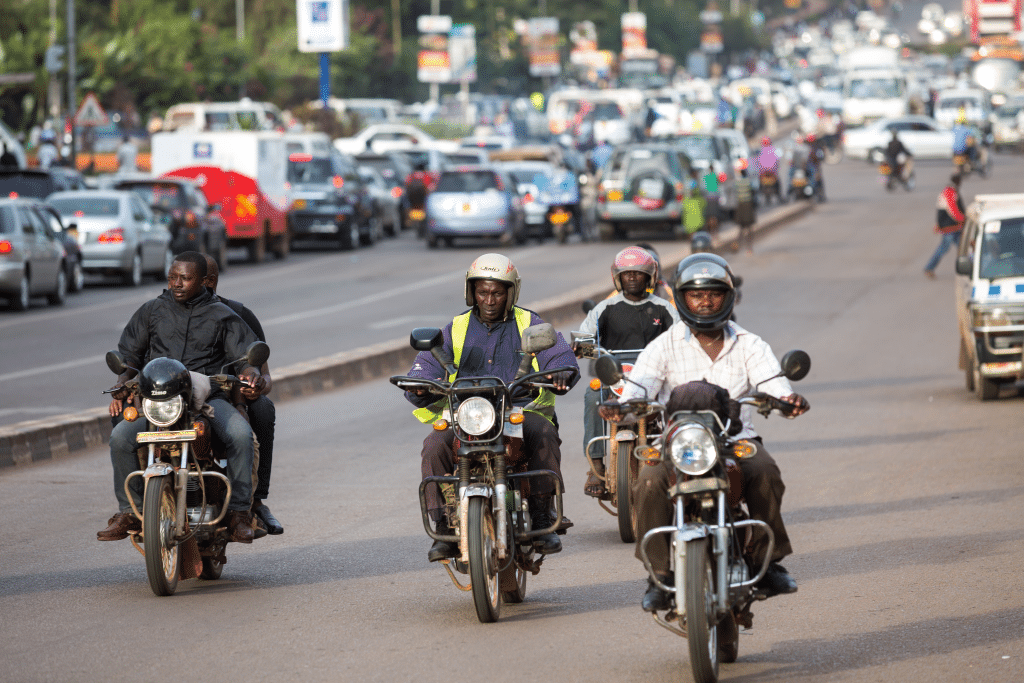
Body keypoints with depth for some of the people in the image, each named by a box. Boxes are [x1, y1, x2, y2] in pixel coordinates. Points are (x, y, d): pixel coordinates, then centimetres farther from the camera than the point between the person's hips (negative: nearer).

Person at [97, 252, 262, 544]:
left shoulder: (222, 316, 11)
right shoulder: (152, 311, 16)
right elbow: (129, 353, 20)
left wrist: (250, 371, -17)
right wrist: (122, 385, 0)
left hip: (209, 396, -1)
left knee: (241, 434, -32)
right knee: (120, 437, -25)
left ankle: (239, 511, -22)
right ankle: (129, 512, -10)